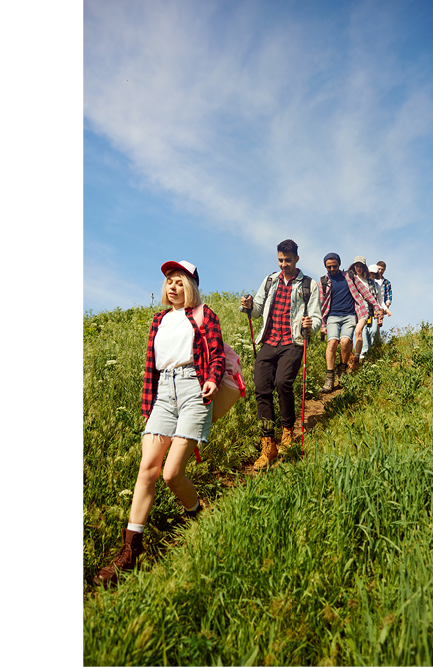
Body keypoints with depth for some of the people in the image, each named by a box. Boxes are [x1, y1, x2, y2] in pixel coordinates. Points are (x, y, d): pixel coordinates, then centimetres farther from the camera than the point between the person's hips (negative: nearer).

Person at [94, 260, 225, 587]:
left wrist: (212, 380, -17)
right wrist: (147, 406, 17)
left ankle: (198, 517, 19)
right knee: (147, 469, -6)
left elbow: (217, 354, 4)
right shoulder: (159, 321, 23)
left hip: (193, 390, -4)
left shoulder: (203, 315, 11)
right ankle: (130, 551, -3)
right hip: (163, 393, 4)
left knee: (172, 472, -11)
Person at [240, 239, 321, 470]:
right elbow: (259, 310, 20)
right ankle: (268, 446, 0)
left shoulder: (309, 285, 8)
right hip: (269, 342, 4)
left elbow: (316, 318, 5)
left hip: (292, 343, -3)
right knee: (261, 388, -10)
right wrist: (250, 305, -3)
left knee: (282, 382, -26)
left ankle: (288, 429, 1)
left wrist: (311, 324, -19)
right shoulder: (270, 280, 18)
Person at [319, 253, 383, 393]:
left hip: (349, 316, 0)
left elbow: (364, 292, 14)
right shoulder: (323, 282, 11)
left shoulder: (349, 277, 11)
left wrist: (377, 307, 11)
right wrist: (322, 324, 10)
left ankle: (343, 368, 2)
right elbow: (321, 304, 14)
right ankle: (329, 377, -18)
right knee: (332, 342, -22)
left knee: (345, 341, -23)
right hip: (333, 317, 0)